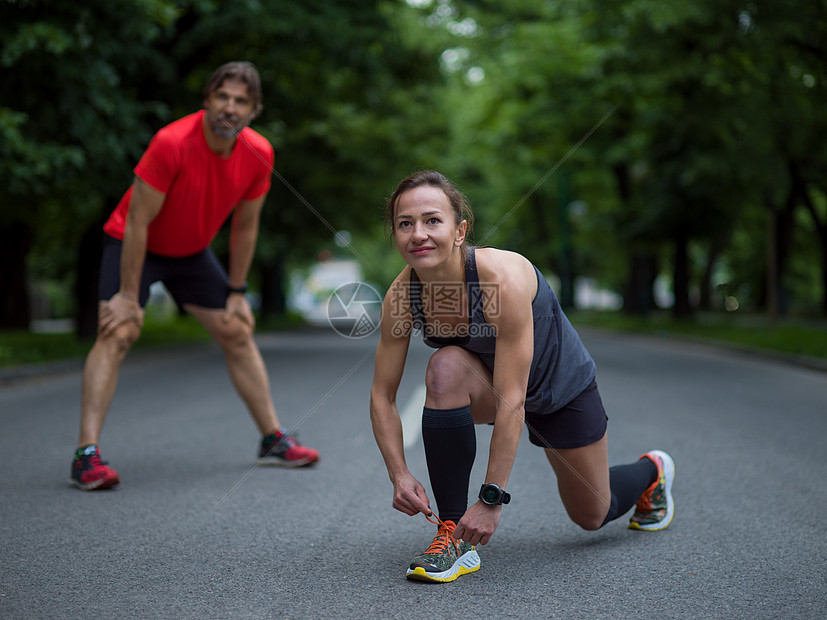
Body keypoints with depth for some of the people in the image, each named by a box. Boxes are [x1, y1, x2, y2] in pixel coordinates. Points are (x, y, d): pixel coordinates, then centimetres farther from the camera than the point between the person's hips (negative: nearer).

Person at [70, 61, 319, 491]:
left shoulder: (258, 154, -15)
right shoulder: (172, 143, -32)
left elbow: (245, 226, -1)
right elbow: (137, 222, -27)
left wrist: (236, 293, 2)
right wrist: (128, 295, -25)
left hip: (192, 251, 6)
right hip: (132, 245, -5)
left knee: (237, 333, 7)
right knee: (117, 334, -22)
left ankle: (273, 441, 19)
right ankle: (86, 454, -24)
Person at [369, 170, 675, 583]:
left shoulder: (504, 278, -39)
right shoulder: (401, 297, -23)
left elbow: (512, 401, -38)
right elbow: (382, 396, -14)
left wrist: (492, 498, -38)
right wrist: (399, 474, -27)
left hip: (561, 384, -3)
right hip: (489, 383, 3)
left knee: (592, 516, 12)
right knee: (446, 368, -34)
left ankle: (652, 471, 49)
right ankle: (453, 536, -23)